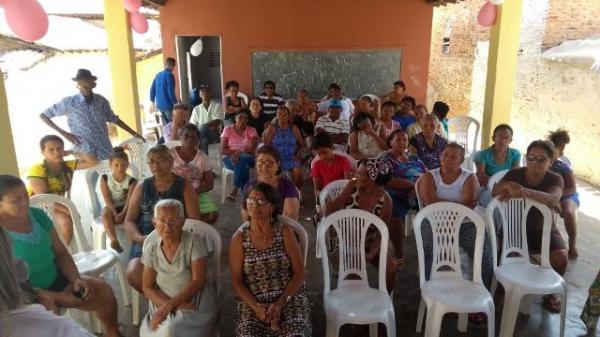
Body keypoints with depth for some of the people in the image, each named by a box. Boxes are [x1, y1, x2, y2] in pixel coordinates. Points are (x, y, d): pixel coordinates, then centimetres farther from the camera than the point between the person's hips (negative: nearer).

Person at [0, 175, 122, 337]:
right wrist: (58, 297, -21)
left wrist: (76, 279, -12)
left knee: (103, 290, -5)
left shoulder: (37, 215, -1)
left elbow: (61, 252, 5)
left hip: (56, 279, 6)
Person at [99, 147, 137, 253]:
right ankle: (114, 241, -34)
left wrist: (122, 214, -28)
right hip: (111, 207, 0)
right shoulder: (105, 179, -5)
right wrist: (114, 212, -23)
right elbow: (107, 199, -10)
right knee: (105, 214, -33)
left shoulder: (131, 181, -8)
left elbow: (129, 200, -15)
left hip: (125, 208, 0)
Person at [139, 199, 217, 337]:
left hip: (197, 305, -3)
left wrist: (169, 305, -21)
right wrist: (175, 306, -14)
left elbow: (198, 281, -14)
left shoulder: (195, 241, -12)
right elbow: (148, 287, 1)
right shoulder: (151, 247, -1)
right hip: (163, 306, 3)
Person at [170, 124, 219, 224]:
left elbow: (210, 184, 3)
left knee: (213, 214, -23)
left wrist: (195, 191, -16)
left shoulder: (203, 157, 2)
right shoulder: (171, 153, -2)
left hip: (197, 194, 2)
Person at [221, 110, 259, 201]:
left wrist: (240, 153, -29)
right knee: (243, 165, -35)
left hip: (247, 159, 0)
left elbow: (252, 149, -12)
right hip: (230, 158, 0)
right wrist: (235, 152, -20)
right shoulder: (227, 129, 3)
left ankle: (235, 190, -31)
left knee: (243, 160, -37)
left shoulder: (252, 131, 1)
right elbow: (223, 150, -4)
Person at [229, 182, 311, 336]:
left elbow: (299, 272, -2)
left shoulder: (285, 232, -1)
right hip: (252, 302, 1)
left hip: (289, 298, 0)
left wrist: (280, 303, -13)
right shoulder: (239, 238, 1)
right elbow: (236, 281, 1)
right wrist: (255, 306, -14)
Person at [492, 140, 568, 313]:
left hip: (543, 229, 0)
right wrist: (508, 185, -40)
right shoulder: (515, 173, -5)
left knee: (561, 256, -24)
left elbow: (552, 200, -33)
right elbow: (494, 193, -16)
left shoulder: (555, 179, -10)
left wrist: (523, 190, -52)